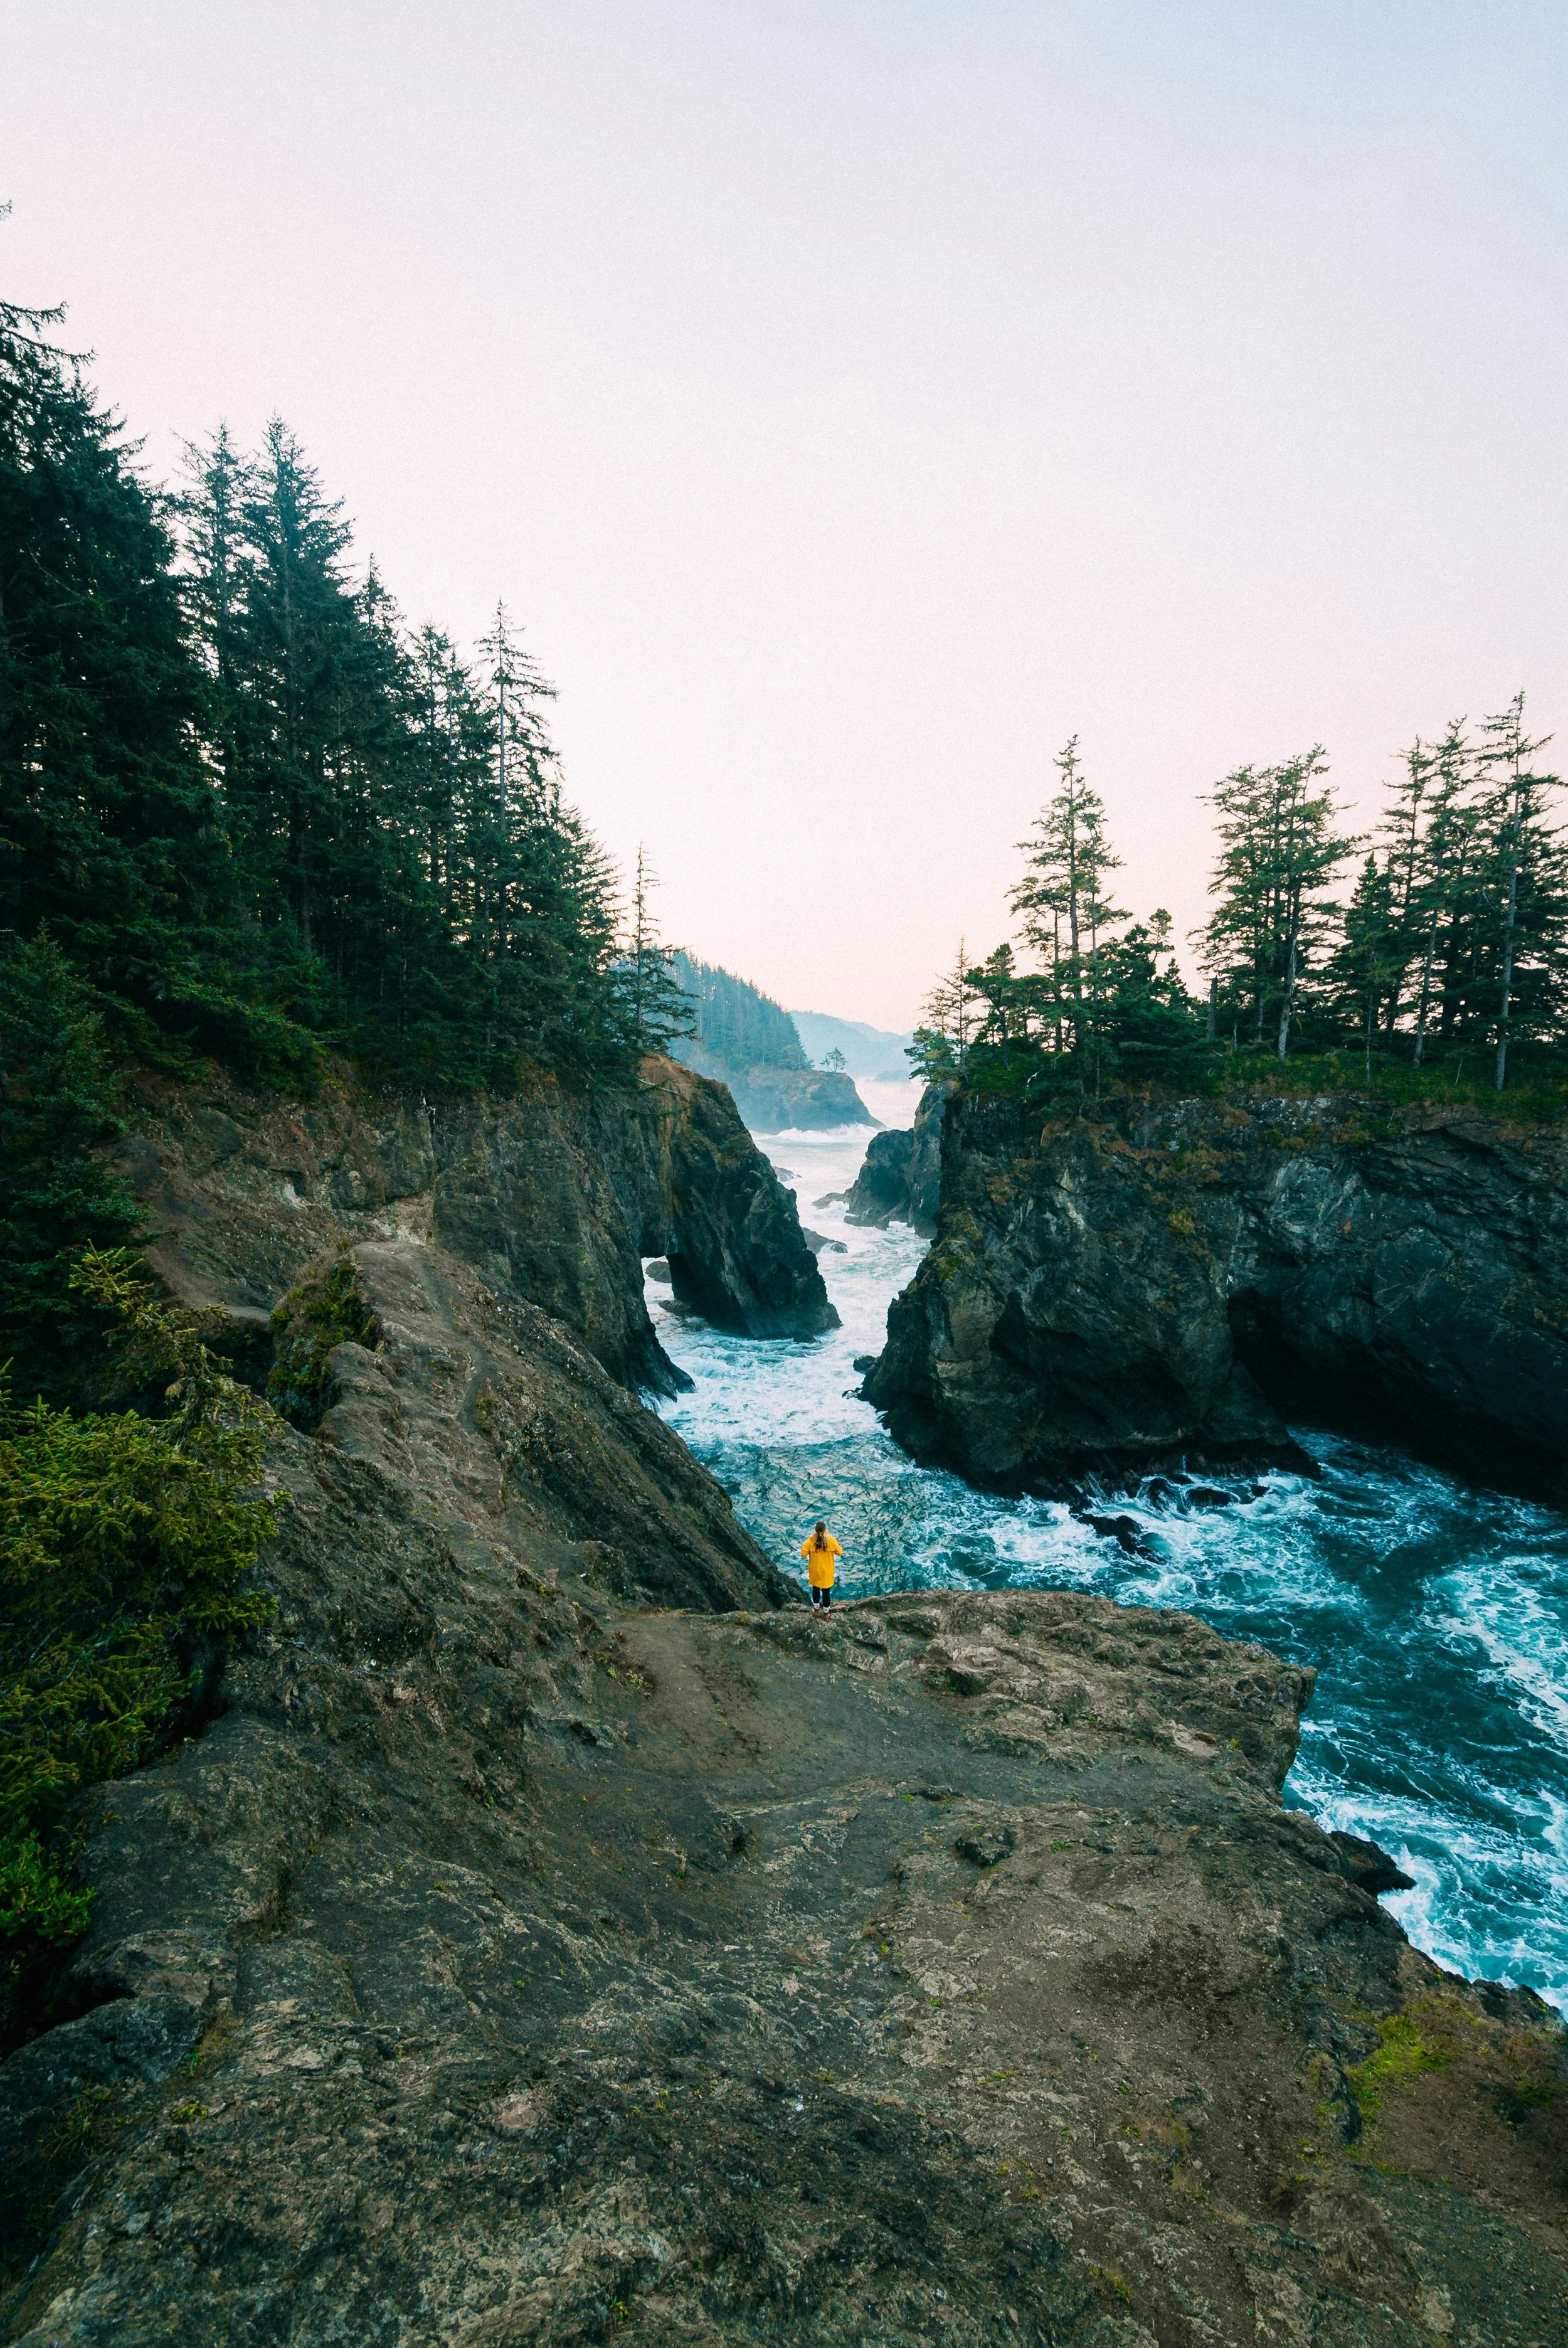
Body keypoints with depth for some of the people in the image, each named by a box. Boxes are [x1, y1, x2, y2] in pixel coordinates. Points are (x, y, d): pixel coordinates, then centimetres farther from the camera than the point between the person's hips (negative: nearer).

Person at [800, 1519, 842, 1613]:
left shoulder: (811, 1540, -17)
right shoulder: (831, 1540, -17)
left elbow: (803, 1554, -16)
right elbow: (840, 1553, -8)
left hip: (815, 1571, 1)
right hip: (827, 1571, -1)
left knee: (816, 1589, 24)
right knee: (826, 1591, 15)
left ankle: (816, 1609, 39)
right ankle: (826, 1613, 28)